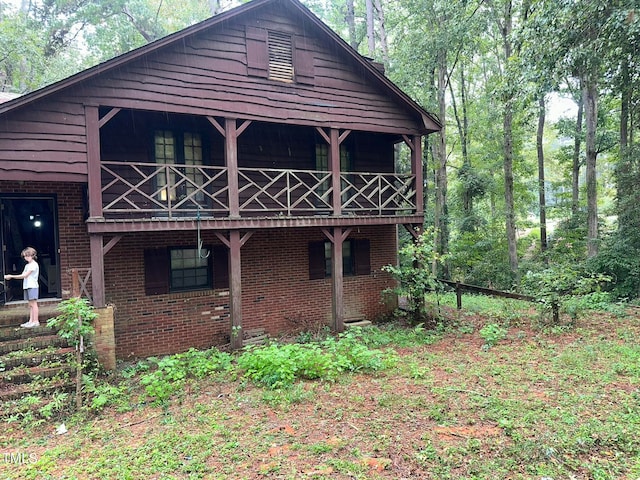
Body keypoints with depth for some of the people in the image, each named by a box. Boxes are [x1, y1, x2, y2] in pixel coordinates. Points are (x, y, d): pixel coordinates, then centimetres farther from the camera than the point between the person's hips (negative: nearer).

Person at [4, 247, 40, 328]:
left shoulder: (34, 265, -10)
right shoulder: (27, 265, 19)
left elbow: (25, 275, -15)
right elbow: (23, 276, 14)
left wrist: (11, 276, -12)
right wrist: (11, 277, 3)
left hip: (32, 286, -9)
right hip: (27, 286, 9)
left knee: (33, 303, -7)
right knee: (30, 304, 8)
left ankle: (36, 321, -6)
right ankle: (31, 321, 10)